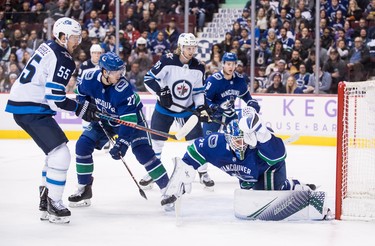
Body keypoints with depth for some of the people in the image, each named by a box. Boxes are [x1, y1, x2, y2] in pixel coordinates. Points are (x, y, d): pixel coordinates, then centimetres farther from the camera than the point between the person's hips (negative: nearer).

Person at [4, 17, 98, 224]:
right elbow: (54, 99, -22)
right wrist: (80, 109, -11)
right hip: (31, 110, -10)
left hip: (22, 103, 10)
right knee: (60, 154, -14)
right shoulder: (62, 59, -18)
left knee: (55, 151, 22)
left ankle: (45, 197, 28)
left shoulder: (48, 47, 12)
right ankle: (52, 206, -10)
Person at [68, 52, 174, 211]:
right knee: (82, 145, -7)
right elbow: (81, 92, 4)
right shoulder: (90, 78, -22)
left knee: (143, 152, -20)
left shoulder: (123, 88, -35)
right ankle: (84, 189, 7)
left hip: (131, 118, -5)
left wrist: (121, 143, -43)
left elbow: (128, 120, -37)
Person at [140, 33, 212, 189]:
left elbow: (198, 91, 4)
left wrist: (201, 108, -9)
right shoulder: (168, 61, -18)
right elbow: (149, 78, -16)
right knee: (156, 141, 1)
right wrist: (161, 91, -29)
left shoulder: (198, 68, -5)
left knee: (197, 140, -2)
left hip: (187, 109, 3)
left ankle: (203, 173, 12)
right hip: (164, 108, -2)